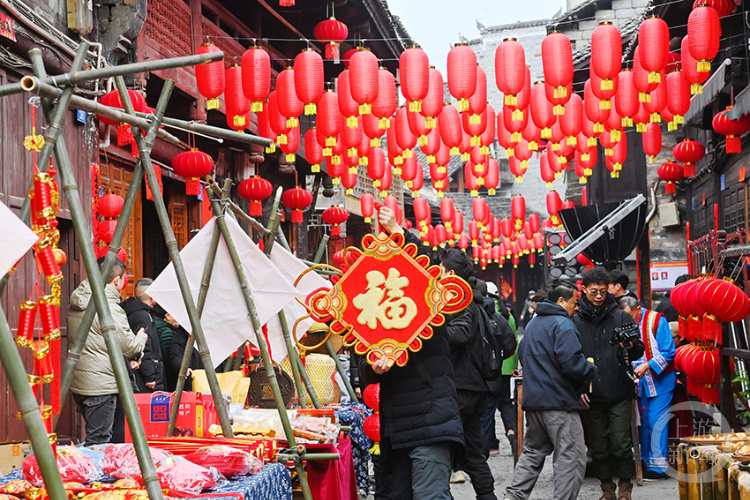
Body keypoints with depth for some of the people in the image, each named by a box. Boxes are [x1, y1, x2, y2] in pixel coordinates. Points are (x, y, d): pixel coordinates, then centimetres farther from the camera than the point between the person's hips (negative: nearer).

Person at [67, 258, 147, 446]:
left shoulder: (75, 305, 10)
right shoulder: (110, 308, -18)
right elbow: (128, 346, -13)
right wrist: (141, 339, 11)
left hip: (77, 381, 9)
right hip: (100, 386, -9)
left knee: (96, 436, 19)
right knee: (99, 440, -3)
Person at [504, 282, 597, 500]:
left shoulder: (532, 324, 18)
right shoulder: (562, 324, -12)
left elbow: (522, 354, 28)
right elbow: (570, 361, -22)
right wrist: (591, 370, -6)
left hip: (533, 399, 9)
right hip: (559, 400, -9)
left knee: (533, 451, 17)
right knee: (572, 457, -4)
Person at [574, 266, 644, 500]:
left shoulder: (621, 317, 5)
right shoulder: (575, 321, 4)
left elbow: (640, 351, 5)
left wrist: (631, 347, -18)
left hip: (619, 393, -1)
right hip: (591, 396, 1)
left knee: (621, 444, -2)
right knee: (598, 446, 8)